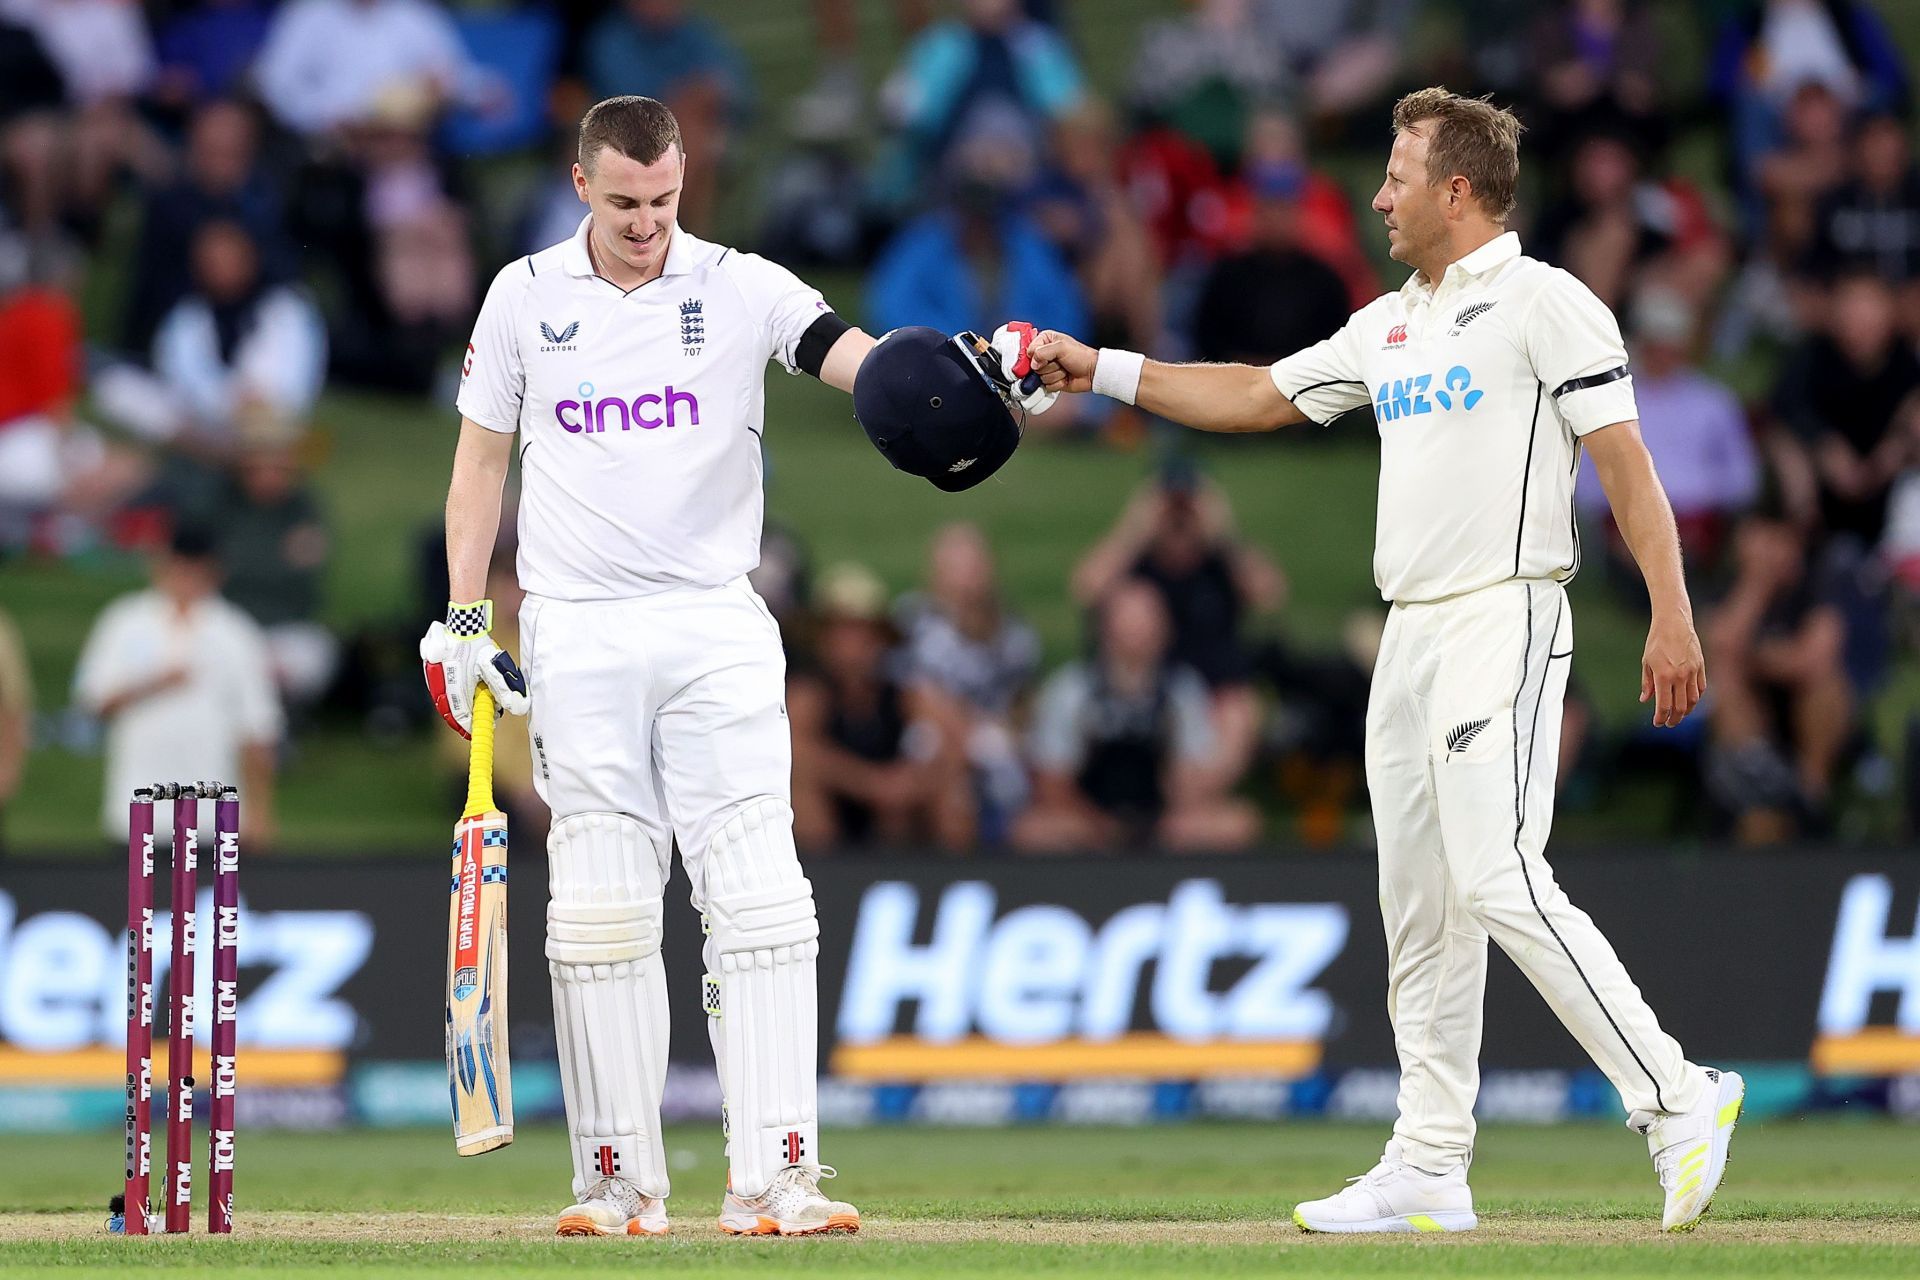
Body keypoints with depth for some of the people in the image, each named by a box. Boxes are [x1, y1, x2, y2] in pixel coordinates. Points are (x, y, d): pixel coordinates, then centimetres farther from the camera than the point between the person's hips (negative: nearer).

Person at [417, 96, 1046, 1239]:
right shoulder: (525, 298, 5)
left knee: (759, 898, -8)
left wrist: (973, 373, -38)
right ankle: (622, 1180, 6)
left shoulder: (741, 290, -1)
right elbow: (482, 458, 12)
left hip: (717, 630, -1)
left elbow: (860, 361, -17)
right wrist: (462, 619, 5)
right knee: (600, 913, 0)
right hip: (577, 639, 1)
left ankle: (773, 1176, -9)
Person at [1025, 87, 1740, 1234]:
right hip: (1410, 639, 9)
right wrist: (1100, 370, 21)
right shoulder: (1391, 326, 19)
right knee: (1419, 910, 7)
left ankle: (1677, 1100, -17)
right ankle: (1430, 1171, 10)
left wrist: (1674, 618, -20)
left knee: (1500, 881, -20)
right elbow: (1258, 397, 26)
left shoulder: (1546, 304, -6)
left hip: (1506, 623, -9)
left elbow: (1627, 464, -12)